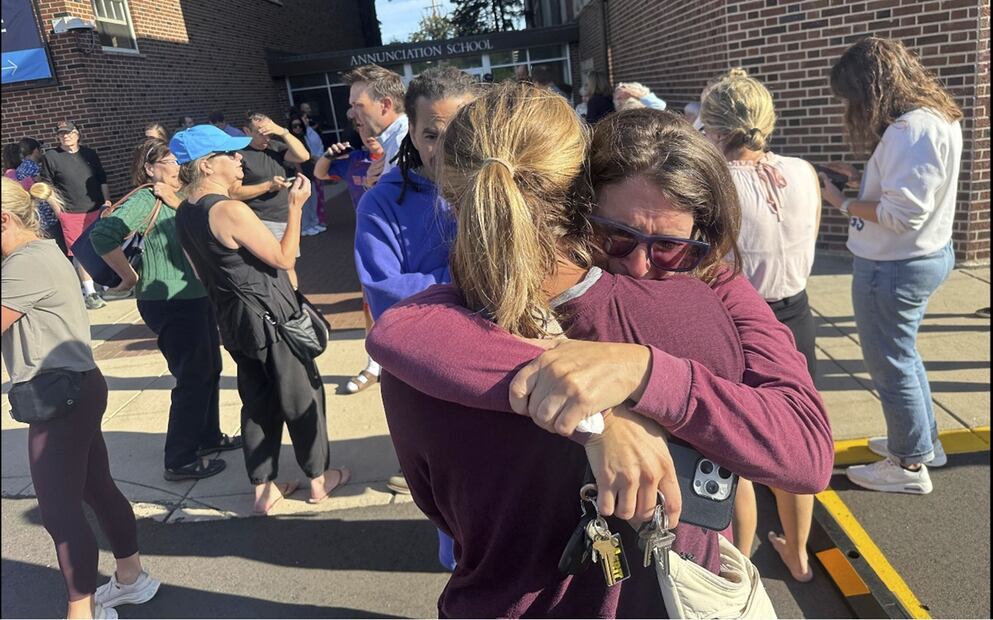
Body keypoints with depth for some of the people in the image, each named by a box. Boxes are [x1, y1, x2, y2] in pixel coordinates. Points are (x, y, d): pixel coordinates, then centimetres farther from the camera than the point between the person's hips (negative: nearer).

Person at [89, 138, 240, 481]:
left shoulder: (174, 198, 12)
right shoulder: (144, 200, -16)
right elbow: (102, 234, -28)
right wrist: (129, 276, -20)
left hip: (195, 296, 9)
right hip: (169, 303, -9)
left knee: (210, 370, 19)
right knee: (193, 379, -2)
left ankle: (209, 437, 36)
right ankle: (180, 461, 11)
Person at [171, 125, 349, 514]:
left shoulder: (184, 215, 5)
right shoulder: (230, 210, -23)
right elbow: (285, 258, -19)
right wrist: (295, 207, -12)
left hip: (232, 319, 8)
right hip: (271, 317, -8)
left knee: (257, 402, 17)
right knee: (302, 396, 9)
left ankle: (263, 490, 27)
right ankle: (319, 479, 24)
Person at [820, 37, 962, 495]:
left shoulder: (912, 129, -25)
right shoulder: (934, 116, 7)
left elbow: (903, 214, -28)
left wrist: (842, 203, -16)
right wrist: (860, 177, 5)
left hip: (894, 267, -10)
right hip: (922, 255, 10)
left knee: (890, 364, 6)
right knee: (902, 354, 24)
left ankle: (909, 466, 23)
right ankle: (923, 441, 41)